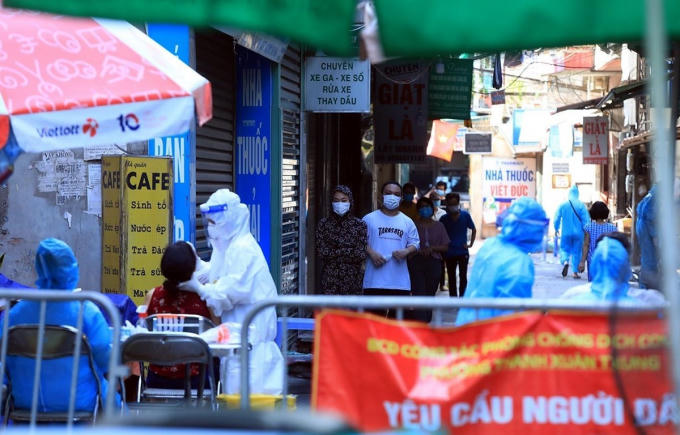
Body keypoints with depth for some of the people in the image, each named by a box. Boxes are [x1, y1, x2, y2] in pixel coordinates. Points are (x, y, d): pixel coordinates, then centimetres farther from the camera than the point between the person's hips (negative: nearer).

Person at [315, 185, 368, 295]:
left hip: (353, 278, 0)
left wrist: (334, 252, -7)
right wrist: (347, 251, -8)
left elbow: (361, 254, -6)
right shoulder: (324, 224, 5)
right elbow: (321, 252, -4)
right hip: (330, 278, 0)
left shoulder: (359, 224, 3)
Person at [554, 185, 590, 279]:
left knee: (564, 249, 10)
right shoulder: (581, 205, -6)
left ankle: (565, 261, -21)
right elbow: (586, 220, -7)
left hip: (566, 232, 1)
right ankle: (575, 272, 9)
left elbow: (557, 218, 3)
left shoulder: (562, 205, -2)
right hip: (578, 233, 0)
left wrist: (556, 229, 19)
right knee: (577, 251, 9)